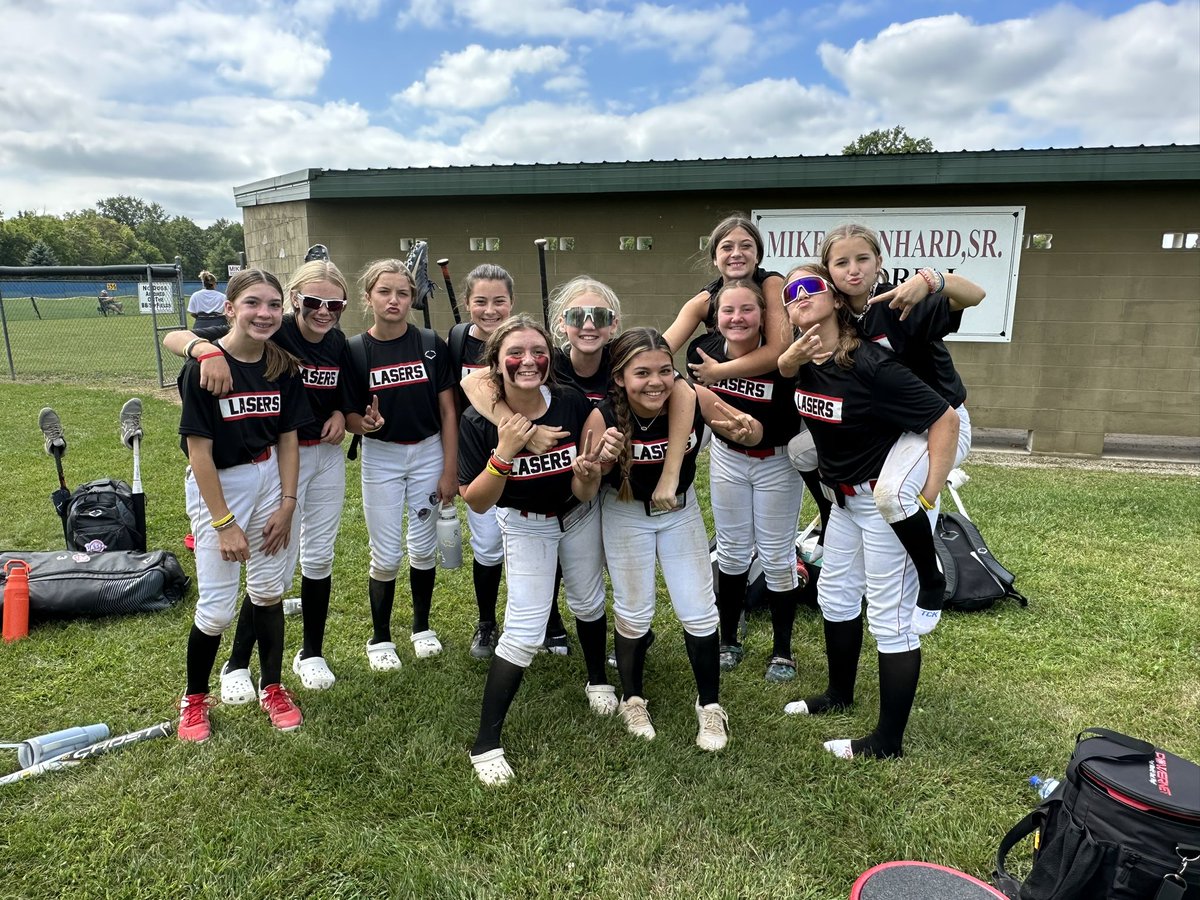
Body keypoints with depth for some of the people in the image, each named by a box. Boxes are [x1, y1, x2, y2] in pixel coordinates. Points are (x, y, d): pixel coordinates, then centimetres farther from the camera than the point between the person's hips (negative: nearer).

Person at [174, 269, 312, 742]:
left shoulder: (283, 366, -2)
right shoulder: (204, 366, -16)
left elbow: (287, 438, 3)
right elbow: (199, 450, -16)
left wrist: (286, 503, -2)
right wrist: (224, 522, -16)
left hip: (268, 479, 4)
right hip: (216, 486, -4)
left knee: (268, 591, 13)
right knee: (217, 607, 0)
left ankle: (272, 688, 31)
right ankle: (194, 698, 25)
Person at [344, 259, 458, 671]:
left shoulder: (431, 344, -6)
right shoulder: (355, 350, -8)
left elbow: (447, 410, -4)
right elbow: (349, 414, -2)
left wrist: (449, 470, -5)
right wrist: (364, 423, -26)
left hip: (428, 453, 1)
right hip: (381, 458, -1)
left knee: (424, 548, 12)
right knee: (386, 556, 4)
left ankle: (422, 627, 34)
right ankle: (380, 639, 25)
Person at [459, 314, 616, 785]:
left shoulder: (574, 406, -26)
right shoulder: (479, 421, -27)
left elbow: (585, 493, -21)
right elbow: (476, 503, -24)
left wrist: (588, 473, -44)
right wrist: (502, 455, -39)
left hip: (578, 515, 2)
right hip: (525, 524, -2)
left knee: (588, 601, 20)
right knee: (524, 631, -9)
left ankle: (597, 680, 50)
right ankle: (485, 744, 7)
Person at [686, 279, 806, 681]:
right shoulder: (702, 351, -15)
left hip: (776, 462, -3)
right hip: (727, 458, 3)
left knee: (777, 556, 7)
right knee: (732, 551, 15)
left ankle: (782, 650, 25)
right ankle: (728, 641, 32)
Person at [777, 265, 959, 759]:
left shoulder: (870, 364, -26)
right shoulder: (803, 358, -5)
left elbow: (945, 419, -23)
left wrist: (927, 499, -23)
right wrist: (796, 356, -1)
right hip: (847, 496, 9)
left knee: (889, 617, -1)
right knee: (835, 594, 21)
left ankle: (888, 740, 14)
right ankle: (840, 693, 43)